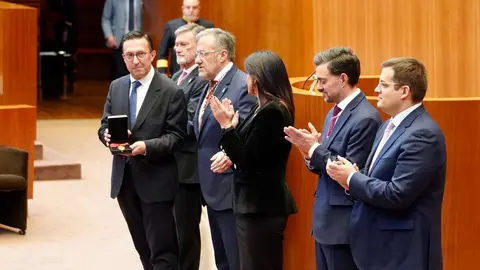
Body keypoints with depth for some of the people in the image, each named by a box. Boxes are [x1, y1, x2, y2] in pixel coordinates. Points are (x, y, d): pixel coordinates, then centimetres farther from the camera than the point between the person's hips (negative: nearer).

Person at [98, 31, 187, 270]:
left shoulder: (171, 91, -9)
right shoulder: (116, 87, 9)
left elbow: (176, 136, -12)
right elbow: (104, 125, 10)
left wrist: (146, 146, -28)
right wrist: (108, 136, -14)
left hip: (155, 180, -6)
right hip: (124, 177, 6)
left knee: (162, 250, -4)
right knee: (143, 246, 17)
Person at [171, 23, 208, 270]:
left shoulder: (203, 80, -16)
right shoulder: (177, 77, 15)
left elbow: (188, 125, -23)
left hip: (187, 165, -9)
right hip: (171, 164, 9)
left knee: (186, 230, 1)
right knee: (172, 229, 17)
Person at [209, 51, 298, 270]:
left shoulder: (270, 113, -19)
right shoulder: (267, 108, 11)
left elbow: (248, 161, -20)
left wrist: (227, 125, -17)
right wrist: (230, 158, 0)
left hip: (261, 205, -10)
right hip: (258, 202, 10)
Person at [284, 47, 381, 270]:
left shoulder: (365, 118, -18)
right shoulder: (333, 113, 13)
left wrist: (315, 148, -19)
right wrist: (310, 154, -5)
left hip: (345, 225, -9)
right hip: (325, 220, 9)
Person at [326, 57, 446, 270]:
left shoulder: (423, 134, -19)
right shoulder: (389, 126, 13)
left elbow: (397, 195, -25)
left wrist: (352, 178, -13)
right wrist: (353, 178, -6)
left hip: (403, 253, -9)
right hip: (379, 246, 9)